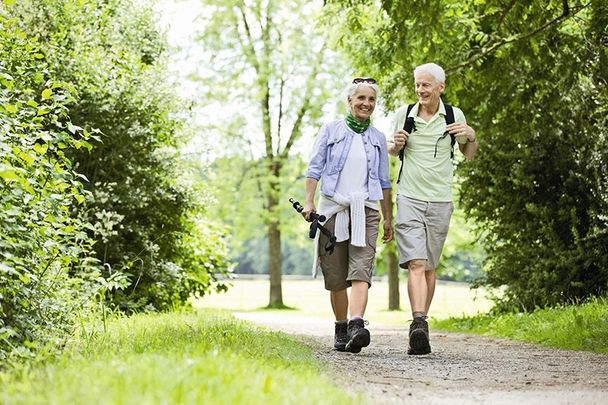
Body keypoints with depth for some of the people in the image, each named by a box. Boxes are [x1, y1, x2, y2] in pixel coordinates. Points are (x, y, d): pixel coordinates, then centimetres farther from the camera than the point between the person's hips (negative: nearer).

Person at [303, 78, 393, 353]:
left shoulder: (378, 138, 14)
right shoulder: (331, 131, 7)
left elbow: (384, 181, 16)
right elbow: (315, 168, 4)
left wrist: (388, 218, 14)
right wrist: (309, 201, -9)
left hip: (365, 211, 1)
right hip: (333, 208, -1)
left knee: (361, 272, -17)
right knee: (335, 276, 2)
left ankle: (357, 326, -31)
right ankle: (341, 330, 15)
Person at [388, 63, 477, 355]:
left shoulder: (454, 116, 4)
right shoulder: (403, 114, 4)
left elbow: (468, 156, 16)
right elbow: (392, 151, 19)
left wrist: (471, 137, -5)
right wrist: (396, 144, -4)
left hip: (440, 201, 1)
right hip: (409, 199, -1)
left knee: (429, 267, 7)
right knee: (416, 263, -17)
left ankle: (420, 324, 18)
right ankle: (419, 324, -28)